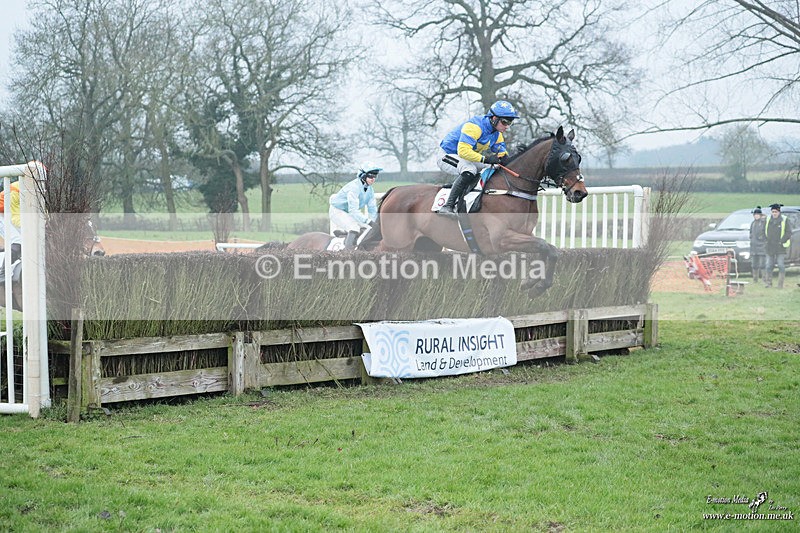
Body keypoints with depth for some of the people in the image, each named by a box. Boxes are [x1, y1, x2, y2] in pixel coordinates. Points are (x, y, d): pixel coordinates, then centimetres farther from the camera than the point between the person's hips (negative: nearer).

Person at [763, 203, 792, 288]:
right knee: (769, 265, 4)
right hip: (769, 248, 4)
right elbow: (764, 231, 17)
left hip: (780, 248, -4)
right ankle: (768, 282, 10)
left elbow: (789, 233, -5)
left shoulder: (784, 220, -3)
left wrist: (781, 241, -13)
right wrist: (766, 241, 3)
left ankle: (780, 284, -2)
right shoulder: (768, 220, 9)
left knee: (781, 265, -5)